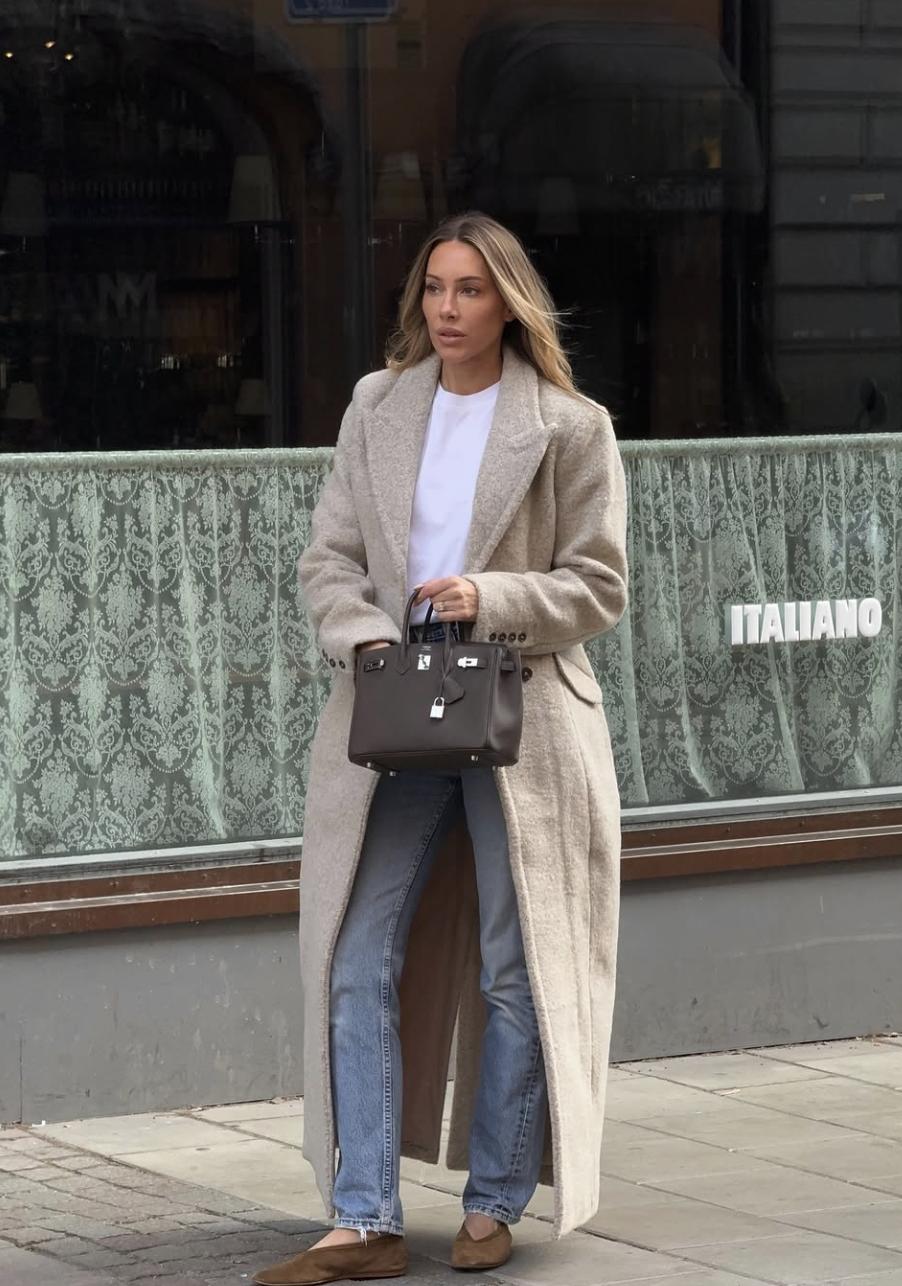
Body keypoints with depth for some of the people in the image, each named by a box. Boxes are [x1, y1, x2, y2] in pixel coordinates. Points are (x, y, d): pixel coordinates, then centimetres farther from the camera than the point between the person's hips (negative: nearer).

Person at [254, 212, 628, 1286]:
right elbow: (329, 559, 8)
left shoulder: (570, 429, -1)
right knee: (357, 967, -4)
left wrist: (490, 600, -17)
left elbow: (598, 586, -2)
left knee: (517, 974, 5)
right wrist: (365, 635, -11)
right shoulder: (376, 410, 10)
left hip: (522, 723, -3)